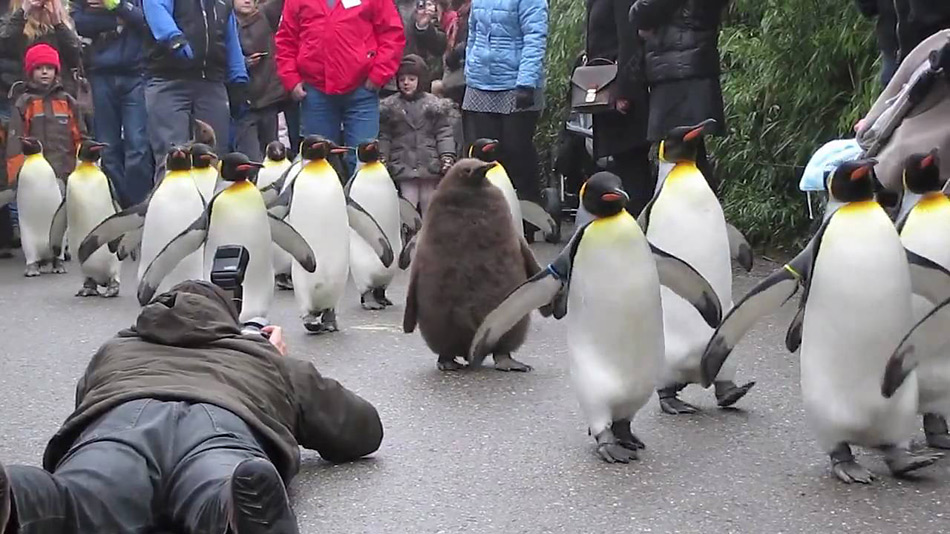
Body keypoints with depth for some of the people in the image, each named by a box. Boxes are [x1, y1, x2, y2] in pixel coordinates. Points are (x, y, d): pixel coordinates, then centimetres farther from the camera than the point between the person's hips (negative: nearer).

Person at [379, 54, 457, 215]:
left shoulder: (435, 105, 3)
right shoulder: (390, 107, 5)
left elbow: (444, 134, 1)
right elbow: (384, 136, 6)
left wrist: (447, 156, -10)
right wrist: (382, 157, -4)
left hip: (430, 165, 1)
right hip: (403, 165, -1)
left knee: (430, 206, 6)